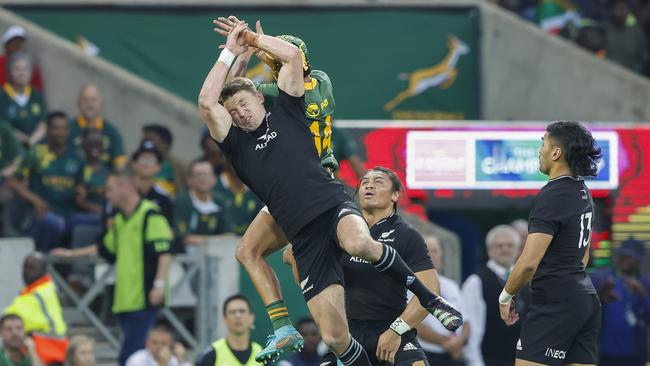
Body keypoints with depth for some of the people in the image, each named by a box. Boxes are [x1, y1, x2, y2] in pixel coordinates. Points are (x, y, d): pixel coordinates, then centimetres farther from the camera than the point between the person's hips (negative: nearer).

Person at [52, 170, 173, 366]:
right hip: (125, 300, 9)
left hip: (144, 300, -9)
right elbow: (106, 249, 32)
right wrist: (72, 253, 33)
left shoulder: (150, 214, -9)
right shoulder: (120, 219, 19)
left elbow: (164, 252, -15)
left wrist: (159, 285, -21)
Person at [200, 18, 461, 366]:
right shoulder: (237, 144, 17)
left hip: (332, 204, -2)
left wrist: (252, 38, 18)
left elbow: (292, 55, 8)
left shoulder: (285, 112, 15)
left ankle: (427, 297, -21)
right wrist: (229, 52, 10)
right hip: (303, 238, 2)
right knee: (334, 336, -9)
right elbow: (207, 102, 3)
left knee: (359, 242, -41)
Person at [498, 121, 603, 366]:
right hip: (585, 298, 9)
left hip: (555, 303, -9)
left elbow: (529, 262, -20)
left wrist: (506, 296, -6)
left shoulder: (551, 196, -15)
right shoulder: (582, 192, 13)